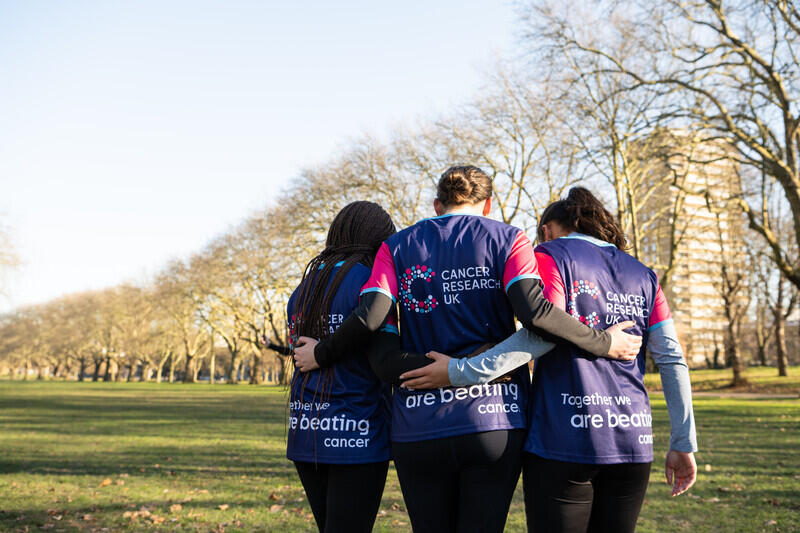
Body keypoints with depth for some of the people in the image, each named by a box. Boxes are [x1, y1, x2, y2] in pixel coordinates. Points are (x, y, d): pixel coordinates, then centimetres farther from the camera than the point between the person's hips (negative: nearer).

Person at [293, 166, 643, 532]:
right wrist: (603, 343, -3)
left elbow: (370, 316, -5)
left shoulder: (397, 247, 10)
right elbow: (534, 311, -12)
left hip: (418, 429, 2)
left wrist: (322, 355, 10)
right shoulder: (507, 239, 5)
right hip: (494, 421, -1)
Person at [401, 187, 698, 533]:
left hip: (563, 441, -5)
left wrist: (460, 371, -17)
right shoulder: (642, 275, 16)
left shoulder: (551, 255, 1)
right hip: (632, 445, 5)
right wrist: (683, 444, 12)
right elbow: (673, 360, 10)